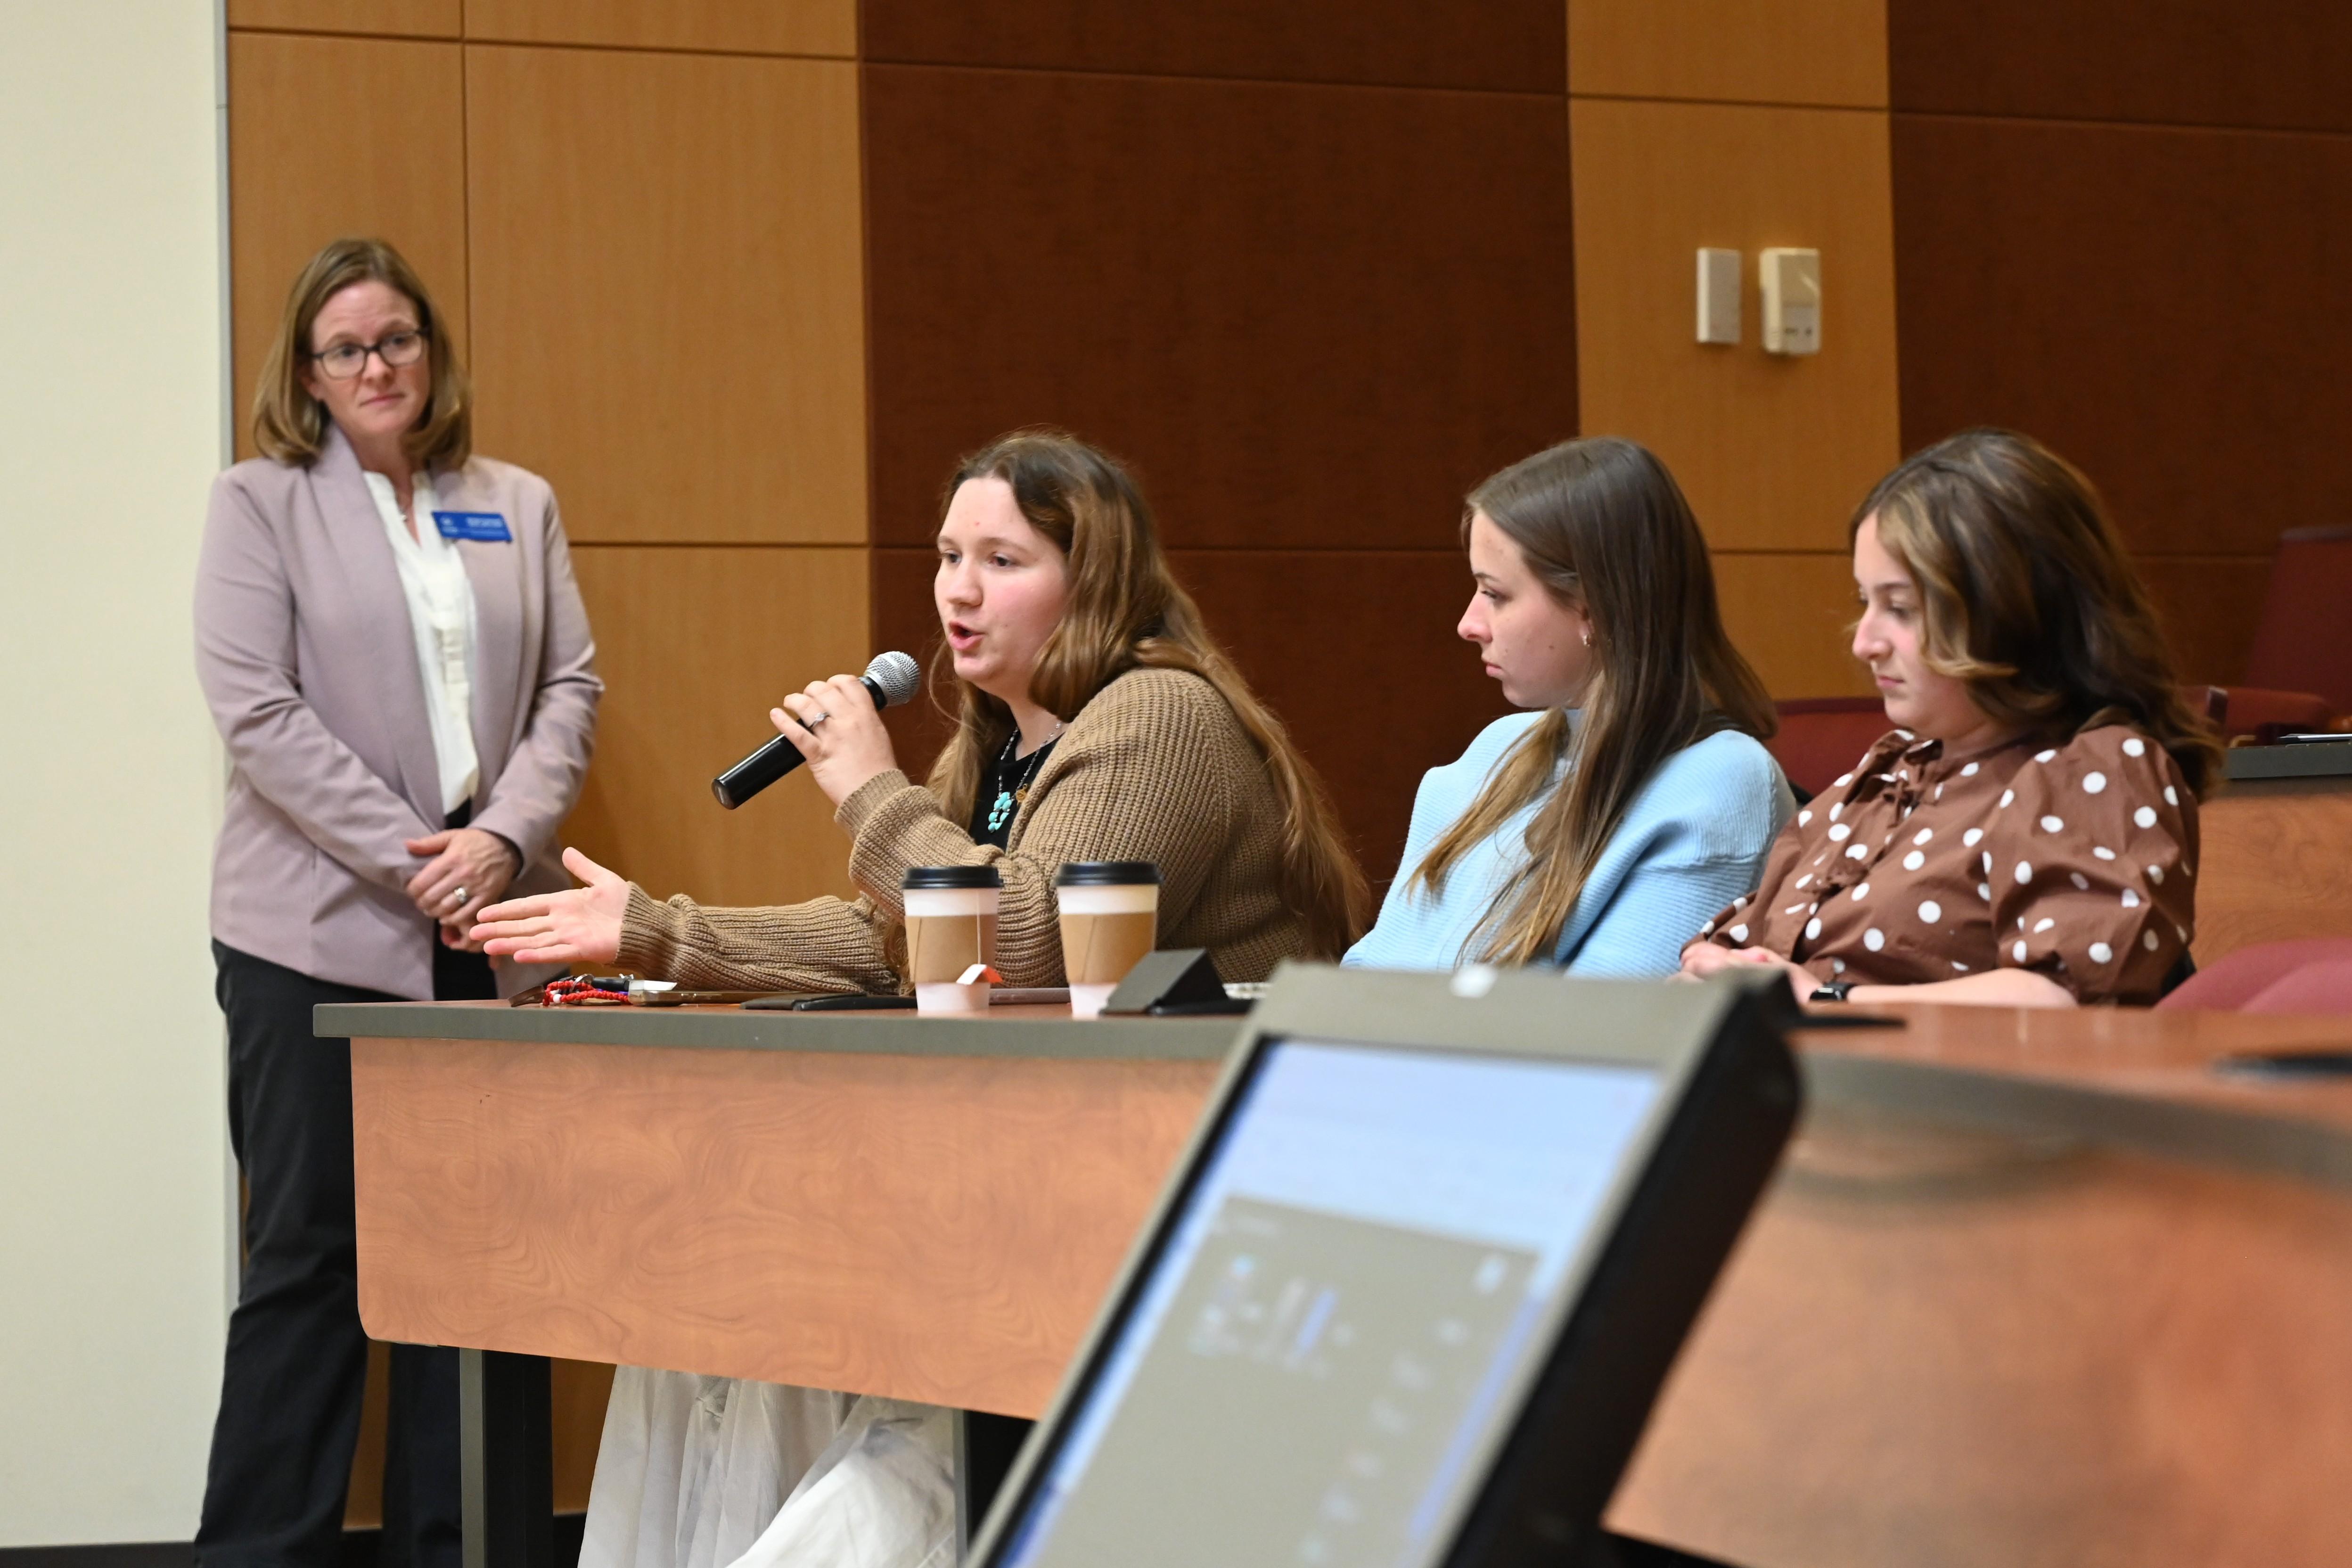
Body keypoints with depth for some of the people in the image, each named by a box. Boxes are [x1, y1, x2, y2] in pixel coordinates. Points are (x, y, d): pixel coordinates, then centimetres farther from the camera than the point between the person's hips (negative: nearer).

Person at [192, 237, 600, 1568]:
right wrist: (409, 860, -13)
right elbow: (259, 711, -7)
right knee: (308, 1255, -2)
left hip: (485, 934, 4)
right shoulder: (262, 506, 3)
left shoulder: (519, 507, 14)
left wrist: (502, 839, -8)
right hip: (320, 933, -3)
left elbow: (571, 687, 9)